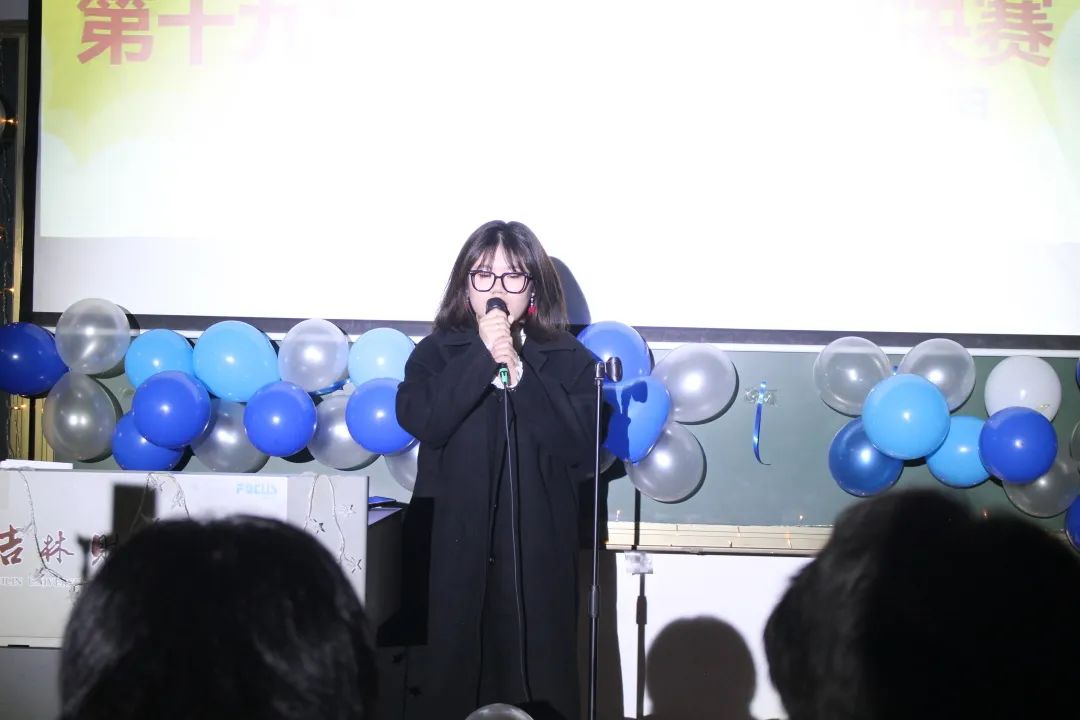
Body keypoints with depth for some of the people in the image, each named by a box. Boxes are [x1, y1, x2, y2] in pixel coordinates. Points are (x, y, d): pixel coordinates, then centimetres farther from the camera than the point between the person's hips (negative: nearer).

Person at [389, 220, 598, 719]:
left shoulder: (569, 359, 5)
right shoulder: (437, 352, 6)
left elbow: (579, 443, -9)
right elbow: (421, 422, -12)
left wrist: (517, 369, -12)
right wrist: (482, 354, -13)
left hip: (537, 548, 0)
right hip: (453, 547, 0)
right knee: (448, 678, 2)